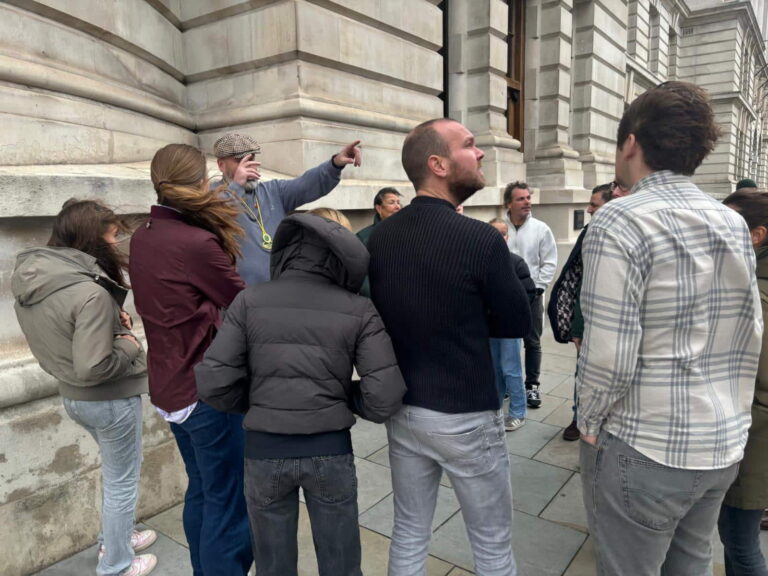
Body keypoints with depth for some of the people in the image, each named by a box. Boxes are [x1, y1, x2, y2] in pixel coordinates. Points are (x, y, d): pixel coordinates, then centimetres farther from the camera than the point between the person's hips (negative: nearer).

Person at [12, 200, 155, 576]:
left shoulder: (29, 278, -2)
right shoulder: (91, 292, -30)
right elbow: (93, 368, -31)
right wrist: (130, 347, -14)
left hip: (72, 395, 9)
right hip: (110, 399, -8)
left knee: (114, 472, 29)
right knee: (122, 481, 13)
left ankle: (113, 539, 47)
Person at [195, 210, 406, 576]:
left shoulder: (249, 302, -5)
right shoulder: (358, 311, -7)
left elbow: (213, 382, -10)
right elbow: (385, 399, -13)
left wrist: (256, 405, 8)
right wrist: (343, 397, 6)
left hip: (264, 450, 1)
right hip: (331, 450, 0)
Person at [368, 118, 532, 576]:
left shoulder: (380, 237, -5)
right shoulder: (482, 239, -21)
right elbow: (519, 323, -8)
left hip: (401, 411, 6)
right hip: (466, 417, -5)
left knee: (409, 535, 23)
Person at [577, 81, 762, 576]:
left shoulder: (620, 221, -19)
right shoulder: (734, 224, 4)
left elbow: (608, 358, -22)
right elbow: (751, 337, 8)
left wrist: (590, 424, -6)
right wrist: (731, 410, 18)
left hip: (644, 450, -7)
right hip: (724, 444, 7)